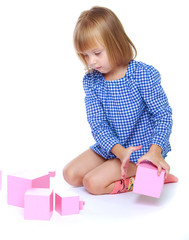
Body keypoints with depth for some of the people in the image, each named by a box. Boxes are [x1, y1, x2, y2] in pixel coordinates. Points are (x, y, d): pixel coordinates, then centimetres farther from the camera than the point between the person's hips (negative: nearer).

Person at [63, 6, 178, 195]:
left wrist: (155, 151, -30)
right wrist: (119, 150, -28)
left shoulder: (144, 75, -18)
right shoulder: (91, 81, -5)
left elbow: (163, 115, -14)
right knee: (71, 174, -4)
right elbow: (97, 124, -9)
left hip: (141, 150, -6)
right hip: (109, 147, 6)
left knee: (93, 183, -18)